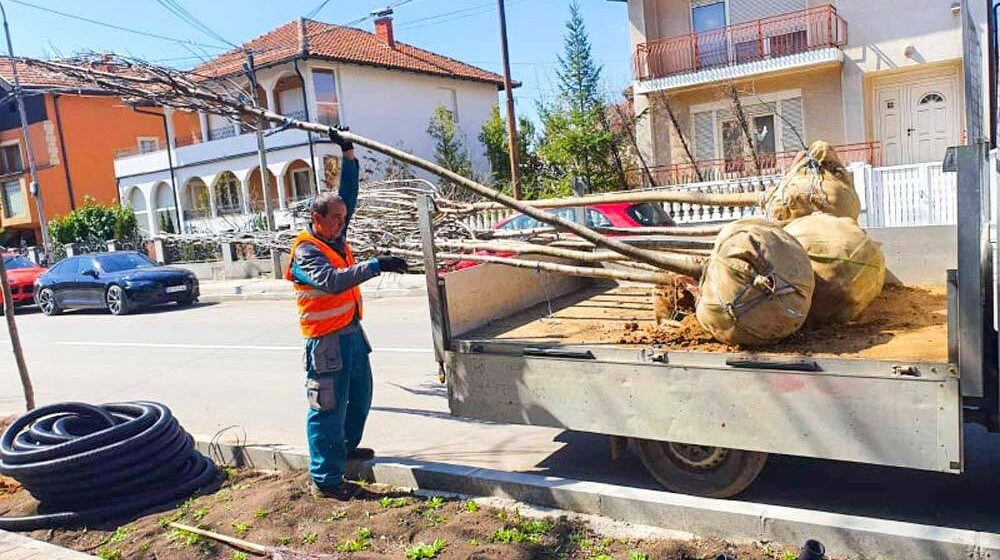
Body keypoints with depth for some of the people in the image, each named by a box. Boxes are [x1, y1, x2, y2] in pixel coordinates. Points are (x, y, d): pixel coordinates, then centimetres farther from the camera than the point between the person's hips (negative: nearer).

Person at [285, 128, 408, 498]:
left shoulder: (336, 236, 7)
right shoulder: (306, 251, -17)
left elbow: (349, 194, 12)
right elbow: (332, 280, -35)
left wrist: (348, 154, 7)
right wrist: (376, 265, -40)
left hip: (352, 331, 9)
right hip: (327, 340, -9)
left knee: (360, 396, 21)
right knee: (328, 408, -4)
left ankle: (347, 446, 42)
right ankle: (324, 479, 5)